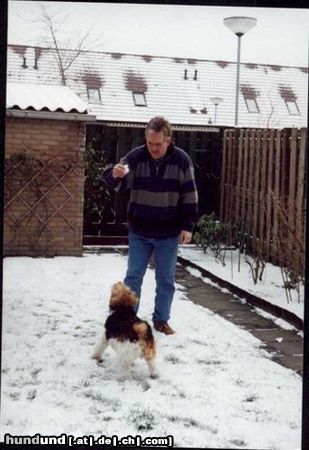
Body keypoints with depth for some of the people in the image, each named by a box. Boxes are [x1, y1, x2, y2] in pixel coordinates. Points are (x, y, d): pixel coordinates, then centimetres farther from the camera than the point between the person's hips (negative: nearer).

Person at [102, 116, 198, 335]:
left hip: (169, 233, 0)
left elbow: (190, 196, -3)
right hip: (139, 231, 1)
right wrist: (114, 175, -25)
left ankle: (161, 320, 24)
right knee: (133, 276, 8)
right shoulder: (135, 156, -7)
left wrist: (188, 226, -6)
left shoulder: (181, 160, -8)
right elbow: (116, 183, -1)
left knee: (166, 279, 10)